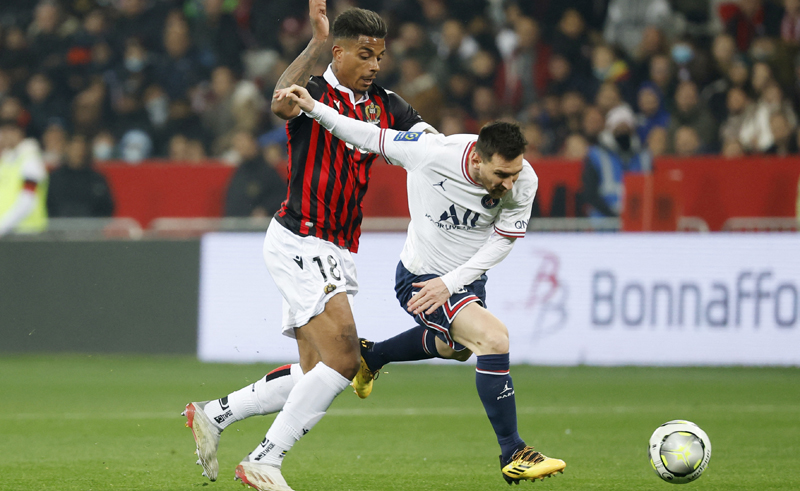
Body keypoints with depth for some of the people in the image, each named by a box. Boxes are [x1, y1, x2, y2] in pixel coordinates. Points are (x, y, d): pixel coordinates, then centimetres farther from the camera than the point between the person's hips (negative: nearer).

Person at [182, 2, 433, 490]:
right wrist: (315, 45, -35)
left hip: (337, 253, 8)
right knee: (344, 359, -18)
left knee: (316, 373, 9)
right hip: (300, 243, -8)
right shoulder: (315, 92, -9)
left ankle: (214, 414, 22)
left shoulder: (384, 105, 12)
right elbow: (282, 102, -33)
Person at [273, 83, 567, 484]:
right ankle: (513, 455, -16)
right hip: (420, 279, -6)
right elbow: (372, 138, -17)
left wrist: (451, 283, -19)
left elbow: (502, 241, -10)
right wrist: (313, 108, -21)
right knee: (493, 339, -25)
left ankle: (369, 357, 60)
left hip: (466, 280, 6)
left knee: (456, 346, 33)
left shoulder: (524, 182, -21)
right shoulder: (432, 152, -32)